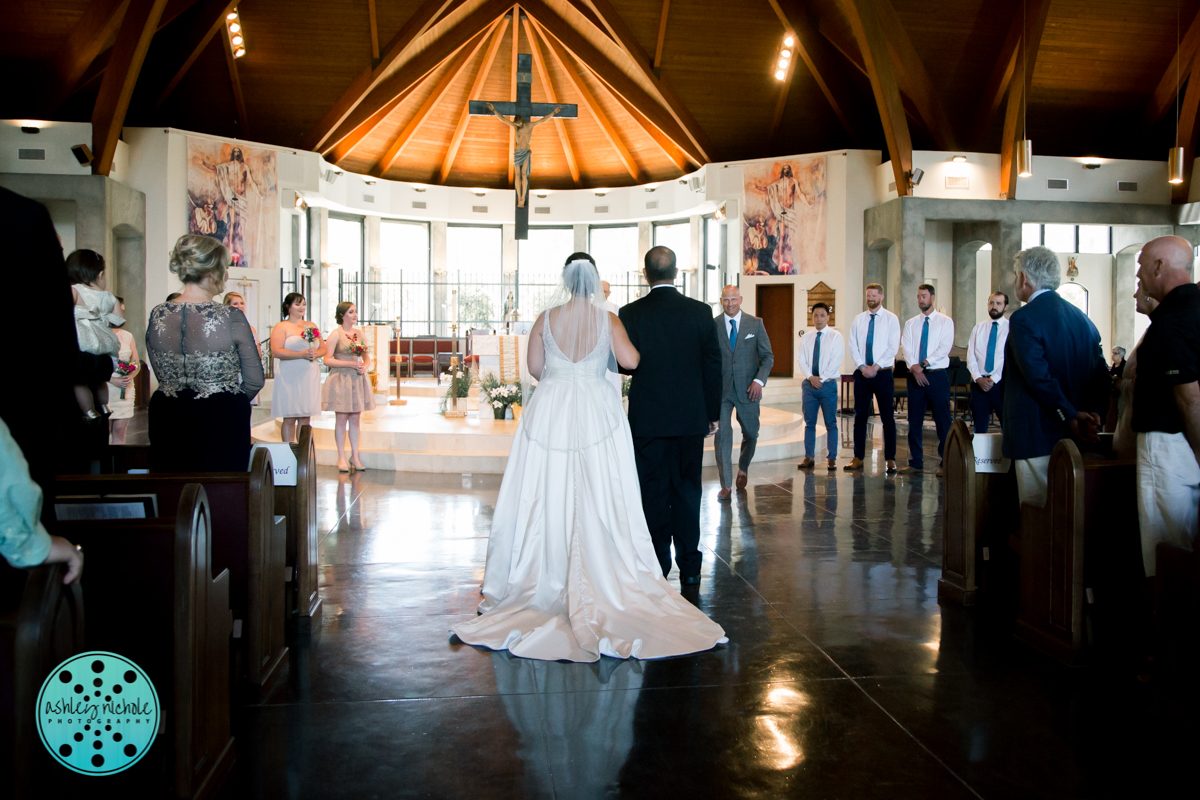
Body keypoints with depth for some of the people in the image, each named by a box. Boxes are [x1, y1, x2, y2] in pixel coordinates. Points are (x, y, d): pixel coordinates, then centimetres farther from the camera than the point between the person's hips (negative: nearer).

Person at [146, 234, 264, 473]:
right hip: (222, 424, -4)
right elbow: (255, 381, -8)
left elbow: (162, 375, 8)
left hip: (167, 422, 4)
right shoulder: (230, 317, -14)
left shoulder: (157, 316, -2)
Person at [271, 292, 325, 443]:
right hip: (290, 377, -5)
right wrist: (301, 354, -18)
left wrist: (315, 354, -6)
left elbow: (324, 348, 16)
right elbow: (276, 351, -12)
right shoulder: (281, 327, 1)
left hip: (310, 376, 5)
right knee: (289, 418, -2)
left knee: (306, 417, 5)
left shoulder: (311, 326, 17)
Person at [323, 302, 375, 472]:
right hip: (341, 380, -5)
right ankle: (341, 458, 5)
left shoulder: (360, 333, 11)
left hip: (358, 380, 5)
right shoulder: (336, 334, -6)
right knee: (341, 419, -1)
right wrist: (351, 364, -17)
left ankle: (355, 457, 14)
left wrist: (365, 367, -5)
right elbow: (327, 360, -12)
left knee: (355, 418, 7)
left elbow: (367, 357, 17)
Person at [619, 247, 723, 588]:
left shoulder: (630, 313, -7)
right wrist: (713, 413, 10)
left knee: (653, 493, 7)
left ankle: (657, 568, 12)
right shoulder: (701, 311, -1)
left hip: (648, 418, -1)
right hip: (691, 418, 2)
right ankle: (689, 568, 14)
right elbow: (714, 365, 1)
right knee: (687, 491, 10)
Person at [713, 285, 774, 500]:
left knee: (751, 434, 11)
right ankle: (725, 484, 0)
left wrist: (759, 380, -11)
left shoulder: (756, 324, 2)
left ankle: (743, 470, 39)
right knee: (722, 434, -8)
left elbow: (768, 356, 3)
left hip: (747, 389, 1)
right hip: (720, 389, -1)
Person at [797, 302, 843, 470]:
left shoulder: (836, 336, 1)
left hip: (828, 385, -3)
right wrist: (811, 377, -10)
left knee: (831, 423, 1)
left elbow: (836, 360, -7)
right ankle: (809, 458, 7)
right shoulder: (805, 338, 12)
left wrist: (822, 378, -13)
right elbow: (801, 360, 5)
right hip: (809, 384, 3)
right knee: (809, 423, 4)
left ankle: (831, 458, 5)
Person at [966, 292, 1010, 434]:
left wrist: (994, 379, -14)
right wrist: (978, 378, -7)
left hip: (1001, 383, -3)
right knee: (979, 427, 7)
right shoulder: (977, 329, 12)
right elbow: (970, 357, 7)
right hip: (979, 383, 3)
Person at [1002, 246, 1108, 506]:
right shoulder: (1082, 318, 12)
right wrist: (1090, 412, 0)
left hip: (1037, 436, -8)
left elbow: (1039, 375, -19)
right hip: (1073, 437, 8)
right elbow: (1101, 374, 9)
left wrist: (1070, 416, -13)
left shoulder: (1023, 319, -12)